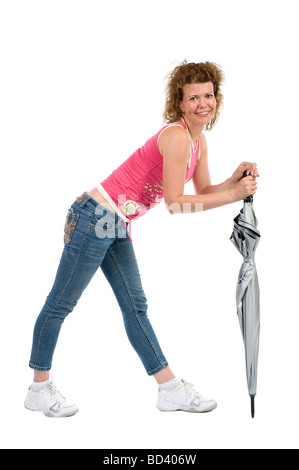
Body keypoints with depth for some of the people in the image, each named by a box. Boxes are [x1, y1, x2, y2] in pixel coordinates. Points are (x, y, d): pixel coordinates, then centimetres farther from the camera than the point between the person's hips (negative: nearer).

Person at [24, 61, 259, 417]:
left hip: (118, 228, 10)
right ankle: (38, 391, 16)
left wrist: (235, 180, -5)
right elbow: (175, 202, -20)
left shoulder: (198, 140, 11)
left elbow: (204, 191, 12)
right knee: (61, 304, 3)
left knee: (135, 306, 11)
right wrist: (232, 195, -17)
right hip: (96, 217, -10)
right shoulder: (176, 136, -19)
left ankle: (170, 390, 16)